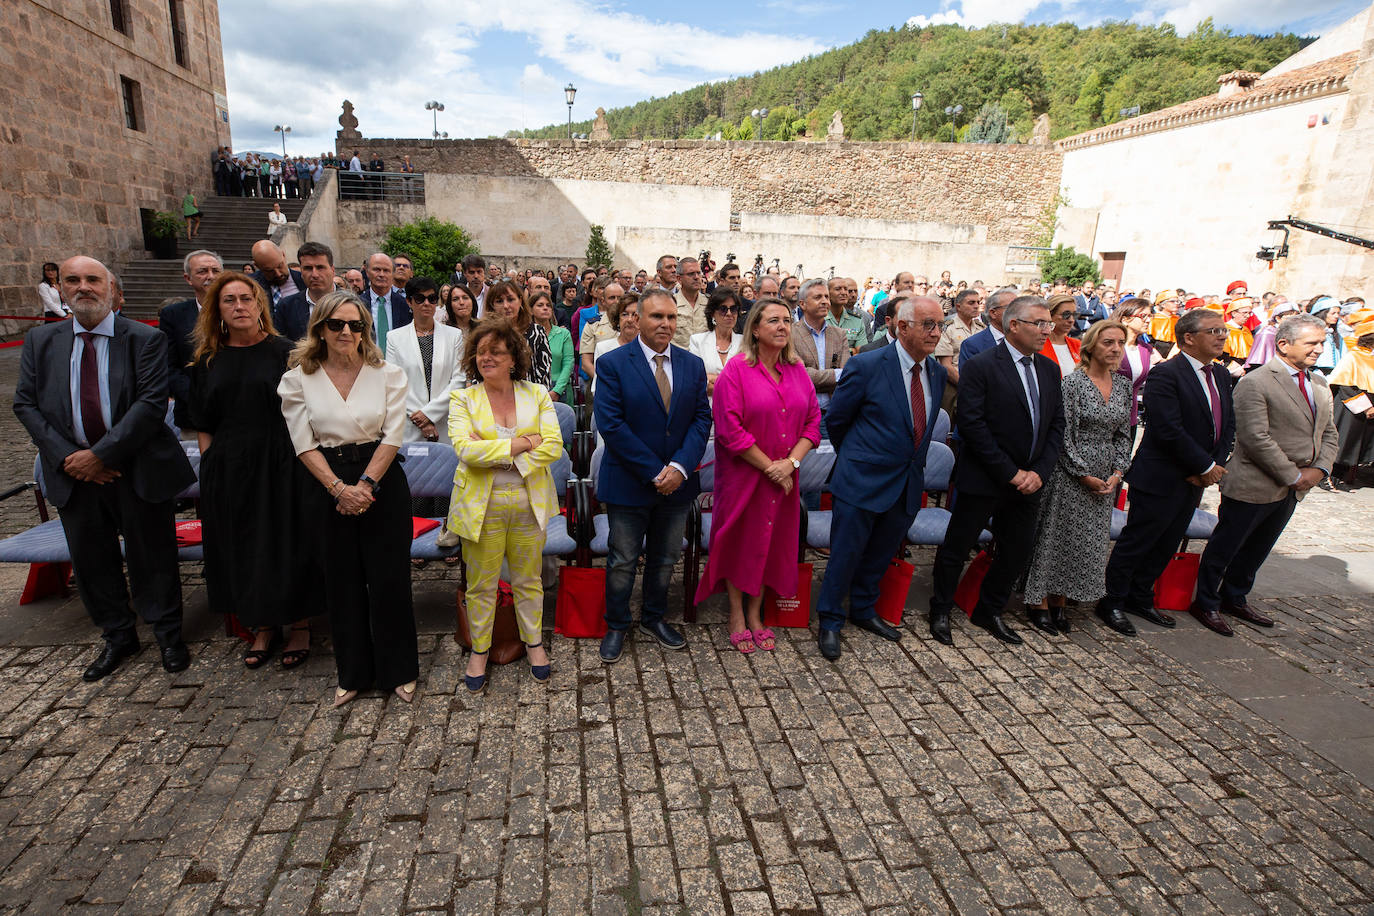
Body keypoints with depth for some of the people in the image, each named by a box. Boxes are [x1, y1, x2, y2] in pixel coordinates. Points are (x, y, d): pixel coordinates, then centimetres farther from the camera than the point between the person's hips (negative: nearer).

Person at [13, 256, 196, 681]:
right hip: (73, 473, 4)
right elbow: (26, 404, 4)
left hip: (137, 469, -4)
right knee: (91, 559, 14)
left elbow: (152, 403, -14)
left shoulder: (146, 339, -5)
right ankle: (117, 637, 33)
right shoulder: (40, 341, 8)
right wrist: (68, 457, -9)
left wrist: (101, 454, -17)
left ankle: (168, 635, 24)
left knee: (152, 556, 6)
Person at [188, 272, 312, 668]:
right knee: (242, 548, 9)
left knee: (286, 543, 2)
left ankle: (299, 624, 18)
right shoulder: (207, 361, 9)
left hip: (279, 466, -4)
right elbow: (203, 426, 11)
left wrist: (299, 459, -9)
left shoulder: (283, 352, -1)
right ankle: (263, 626, 25)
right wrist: (210, 466, 2)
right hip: (228, 470, 4)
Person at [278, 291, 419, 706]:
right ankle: (353, 673, 28)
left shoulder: (388, 375, 0)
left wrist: (365, 485, -14)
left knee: (389, 578, 3)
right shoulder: (298, 379, 2)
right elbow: (304, 444, -2)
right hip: (327, 486, 1)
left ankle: (399, 670, 21)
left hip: (382, 483, -1)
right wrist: (340, 488, -13)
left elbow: (393, 435, -5)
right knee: (341, 582, 10)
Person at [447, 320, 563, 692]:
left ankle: (534, 641, 34)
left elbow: (554, 446, -8)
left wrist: (492, 450, -15)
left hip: (529, 503, 1)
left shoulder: (537, 394, 2)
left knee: (528, 579, 14)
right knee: (481, 584, 11)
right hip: (481, 505, -1)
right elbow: (464, 448, -16)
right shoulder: (463, 399, 0)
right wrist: (519, 443, -18)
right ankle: (479, 650, 30)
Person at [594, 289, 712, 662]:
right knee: (622, 561, 10)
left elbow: (702, 419, 1)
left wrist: (680, 467, -14)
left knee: (665, 558, 17)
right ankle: (616, 626, 29)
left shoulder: (693, 365, 4)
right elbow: (610, 424, -15)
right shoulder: (613, 363, -9)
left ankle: (654, 618, 38)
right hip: (629, 482, -4)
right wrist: (654, 472, -17)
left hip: (677, 482, 4)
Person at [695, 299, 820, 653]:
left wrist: (791, 461, -9)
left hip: (784, 476, 5)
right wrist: (769, 467, -15)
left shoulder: (798, 371, 6)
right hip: (743, 475, -5)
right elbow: (730, 428, -16)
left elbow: (813, 421, 6)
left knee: (770, 541, 12)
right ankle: (736, 614, 26)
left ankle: (755, 613, 30)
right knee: (740, 541, 7)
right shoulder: (736, 370, -10)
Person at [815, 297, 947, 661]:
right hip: (863, 481, -6)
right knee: (846, 554, 4)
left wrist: (914, 463, 14)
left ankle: (864, 610, 41)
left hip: (908, 484, 6)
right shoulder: (866, 366, -14)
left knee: (880, 554, 20)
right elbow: (836, 419, -4)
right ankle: (830, 622, 22)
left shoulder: (937, 371, 5)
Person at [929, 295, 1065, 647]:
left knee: (1018, 551, 14)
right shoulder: (980, 366, -12)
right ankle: (940, 611, 27)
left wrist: (1039, 472, -5)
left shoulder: (1050, 370, 9)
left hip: (1028, 482, 7)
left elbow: (1056, 425, 9)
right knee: (957, 548, 7)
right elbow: (971, 424, -18)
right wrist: (1009, 472, -17)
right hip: (983, 480, -6)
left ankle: (989, 611, 35)